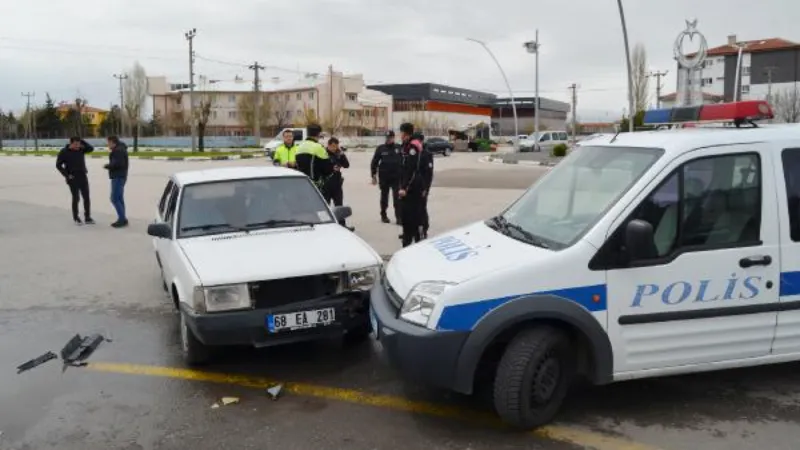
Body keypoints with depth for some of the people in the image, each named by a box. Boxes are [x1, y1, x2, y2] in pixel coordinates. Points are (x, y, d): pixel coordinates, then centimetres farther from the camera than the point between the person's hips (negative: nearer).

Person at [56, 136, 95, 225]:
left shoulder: (81, 149, 3)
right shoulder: (64, 152, -8)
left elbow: (91, 148, -4)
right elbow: (58, 165, -5)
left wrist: (82, 141, -12)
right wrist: (67, 175, -11)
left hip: (83, 176, 4)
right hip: (73, 178, -4)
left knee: (86, 198, 4)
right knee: (76, 198, 1)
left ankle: (87, 217, 13)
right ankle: (76, 218, 14)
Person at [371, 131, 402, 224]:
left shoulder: (398, 148, 1)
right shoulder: (381, 148, -1)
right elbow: (374, 162, 2)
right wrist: (374, 176, -1)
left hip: (396, 177, 0)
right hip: (384, 177, 0)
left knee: (397, 198, -4)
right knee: (384, 197, 12)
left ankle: (398, 217, -3)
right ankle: (383, 215, 25)